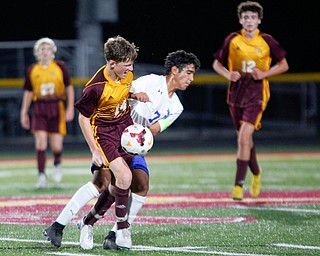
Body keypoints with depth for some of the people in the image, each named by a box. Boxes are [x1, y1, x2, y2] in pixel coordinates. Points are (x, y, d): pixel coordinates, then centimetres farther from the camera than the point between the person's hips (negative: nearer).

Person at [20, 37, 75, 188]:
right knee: (40, 142, -12)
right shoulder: (32, 70, 7)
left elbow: (69, 87, 8)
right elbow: (28, 92, 14)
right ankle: (41, 176, -6)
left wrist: (70, 108, 1)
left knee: (56, 146, -3)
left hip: (57, 108, -1)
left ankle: (57, 164, 31)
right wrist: (24, 112, 13)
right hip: (39, 109, 1)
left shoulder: (60, 67, 4)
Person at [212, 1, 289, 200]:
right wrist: (228, 74, -9)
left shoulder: (267, 41, -2)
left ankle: (239, 185, -14)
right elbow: (217, 64, 11)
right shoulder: (232, 40, 2)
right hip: (236, 93, 3)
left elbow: (283, 65, 6)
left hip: (257, 94, -3)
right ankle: (256, 173, 40)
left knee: (244, 137, -17)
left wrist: (264, 73, -10)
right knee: (244, 139, 12)